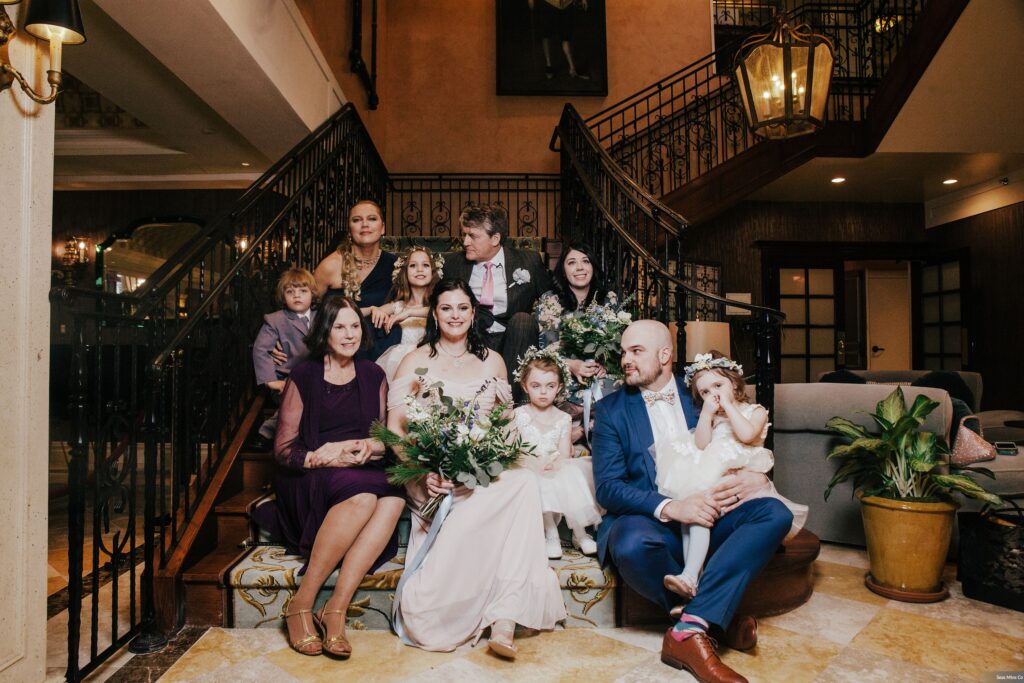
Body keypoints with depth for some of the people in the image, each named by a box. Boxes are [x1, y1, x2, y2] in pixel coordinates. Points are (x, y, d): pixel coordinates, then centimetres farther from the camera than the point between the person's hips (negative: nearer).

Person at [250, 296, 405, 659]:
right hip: (309, 481, -3)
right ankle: (301, 604, -22)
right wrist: (324, 457, -19)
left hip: (364, 473, 3)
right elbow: (284, 448, 0)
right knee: (362, 496, -36)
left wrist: (370, 448, -10)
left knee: (395, 496, -31)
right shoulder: (303, 377, 3)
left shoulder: (373, 376, 13)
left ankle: (337, 606, -29)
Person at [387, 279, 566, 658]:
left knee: (524, 482, -33)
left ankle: (505, 620, -29)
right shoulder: (416, 361, 7)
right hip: (433, 476, -3)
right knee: (522, 486, -32)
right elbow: (394, 429, 1)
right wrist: (422, 472, -17)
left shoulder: (492, 361, 16)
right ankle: (502, 618, -24)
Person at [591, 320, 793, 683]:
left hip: (705, 513, 3)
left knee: (775, 513, -23)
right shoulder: (612, 410, 3)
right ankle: (716, 615, -10)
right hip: (650, 519, -3)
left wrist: (757, 475, -11)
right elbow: (608, 488, -7)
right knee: (631, 544, -36)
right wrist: (670, 507, -24)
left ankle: (688, 630, -30)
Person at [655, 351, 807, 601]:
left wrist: (727, 405, -3)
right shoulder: (709, 416, 23)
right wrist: (707, 413, -2)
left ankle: (690, 575, -38)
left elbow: (747, 435, -12)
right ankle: (690, 576, -32)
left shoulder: (755, 411, 11)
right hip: (709, 480, 5)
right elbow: (701, 444, 6)